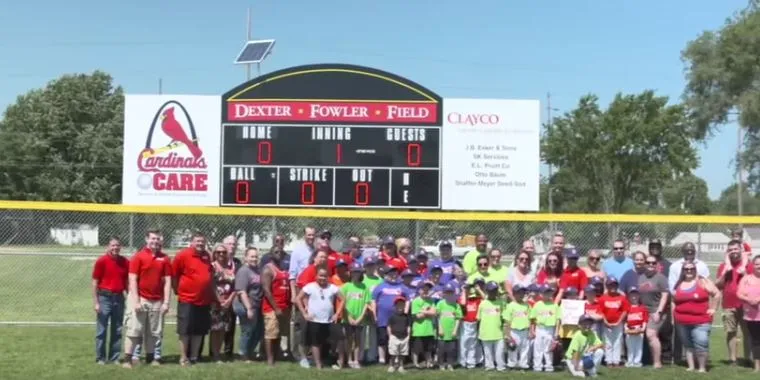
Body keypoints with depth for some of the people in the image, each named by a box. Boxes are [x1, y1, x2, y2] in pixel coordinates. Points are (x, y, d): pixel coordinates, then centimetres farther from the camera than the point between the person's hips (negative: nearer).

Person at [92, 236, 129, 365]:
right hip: (105, 298, -4)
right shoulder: (101, 261, -6)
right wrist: (95, 302, -10)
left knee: (117, 330, 9)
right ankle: (100, 358, 10)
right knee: (101, 330, 2)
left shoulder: (125, 262, 6)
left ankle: (114, 357, 17)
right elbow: (95, 282, -6)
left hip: (119, 298, 4)